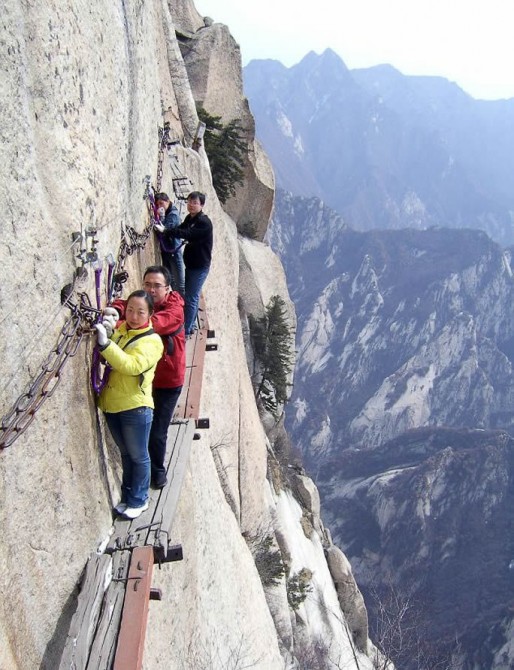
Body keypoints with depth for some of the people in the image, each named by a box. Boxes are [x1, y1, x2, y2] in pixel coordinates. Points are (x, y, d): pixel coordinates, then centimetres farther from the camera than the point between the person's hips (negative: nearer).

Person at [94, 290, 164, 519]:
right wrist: (99, 332, 2)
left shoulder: (152, 341, -13)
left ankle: (138, 500, 24)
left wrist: (105, 343, -36)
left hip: (135, 407, -6)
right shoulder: (118, 330, 7)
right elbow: (107, 359, 18)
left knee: (138, 456, 9)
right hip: (111, 404, 6)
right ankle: (127, 496, 34)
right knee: (126, 454, 21)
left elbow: (132, 365, -29)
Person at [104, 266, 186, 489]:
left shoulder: (174, 310, -17)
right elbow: (124, 304, -17)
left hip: (167, 382, -4)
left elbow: (154, 323, -35)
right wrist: (115, 310, -43)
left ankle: (157, 471, 27)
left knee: (157, 432, 0)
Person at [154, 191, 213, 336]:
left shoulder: (204, 222, -20)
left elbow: (187, 234, -30)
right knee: (191, 296, 18)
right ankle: (190, 326, 30)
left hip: (200, 266, -9)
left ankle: (186, 330, 0)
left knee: (191, 298, -6)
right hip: (191, 264, 9)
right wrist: (166, 230, -9)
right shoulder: (189, 218, 8)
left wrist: (165, 231, -30)